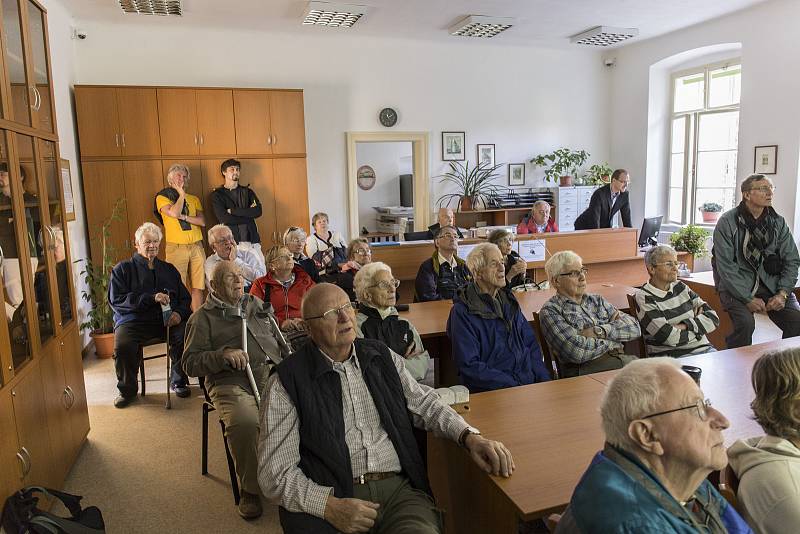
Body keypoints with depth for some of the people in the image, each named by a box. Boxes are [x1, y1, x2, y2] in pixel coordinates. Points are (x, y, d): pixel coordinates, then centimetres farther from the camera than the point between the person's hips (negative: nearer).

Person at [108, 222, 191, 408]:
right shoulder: (122, 269, 14)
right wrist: (151, 298, -12)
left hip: (167, 319, 2)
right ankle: (127, 390, -3)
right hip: (133, 320, -2)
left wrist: (179, 313, -4)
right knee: (122, 346, -32)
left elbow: (185, 298, 21)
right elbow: (116, 299, -1)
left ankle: (178, 381, -3)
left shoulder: (169, 269, 25)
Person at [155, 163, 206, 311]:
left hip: (196, 246, 3)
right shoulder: (162, 197, 7)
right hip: (176, 247, -3)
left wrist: (184, 217, -8)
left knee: (197, 287, 0)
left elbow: (202, 221, 5)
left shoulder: (194, 199, 18)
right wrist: (181, 194, -1)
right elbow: (174, 213, -13)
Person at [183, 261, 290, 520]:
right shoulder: (203, 317, 10)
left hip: (274, 373, 4)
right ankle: (249, 489, -9)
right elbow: (190, 363, 3)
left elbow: (280, 341, 29)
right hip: (232, 383, -4)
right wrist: (223, 355, -14)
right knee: (244, 423, -35)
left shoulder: (257, 305, 24)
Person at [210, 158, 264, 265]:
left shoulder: (247, 191, 17)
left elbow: (258, 211, 0)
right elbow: (224, 219, -6)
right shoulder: (217, 194, 8)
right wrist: (249, 216, -3)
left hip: (252, 241, 2)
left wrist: (232, 211, -4)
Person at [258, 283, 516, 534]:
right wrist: (329, 506, -18)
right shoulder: (287, 381, -2)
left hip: (399, 487, 3)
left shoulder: (381, 355, 12)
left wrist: (470, 437, -3)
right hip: (334, 499, -2)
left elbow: (424, 403, 14)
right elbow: (275, 472, -3)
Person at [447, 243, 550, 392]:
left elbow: (531, 344, 18)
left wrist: (543, 379, 2)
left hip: (530, 381, 6)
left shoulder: (508, 299, 15)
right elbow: (470, 366, -11)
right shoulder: (462, 311, -7)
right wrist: (514, 384, -16)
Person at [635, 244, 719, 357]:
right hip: (670, 355, -6)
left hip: (703, 348, 6)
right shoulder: (644, 298, -8)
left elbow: (713, 318, 6)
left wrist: (685, 325, -9)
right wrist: (697, 325, 0)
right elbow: (670, 338, -15)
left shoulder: (680, 287, 12)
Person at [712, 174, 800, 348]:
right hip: (737, 286, -4)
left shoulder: (778, 222, 9)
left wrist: (782, 293, -6)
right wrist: (748, 299, -16)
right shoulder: (727, 222, -5)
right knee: (745, 323, -28)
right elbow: (725, 267, -11)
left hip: (771, 283, 4)